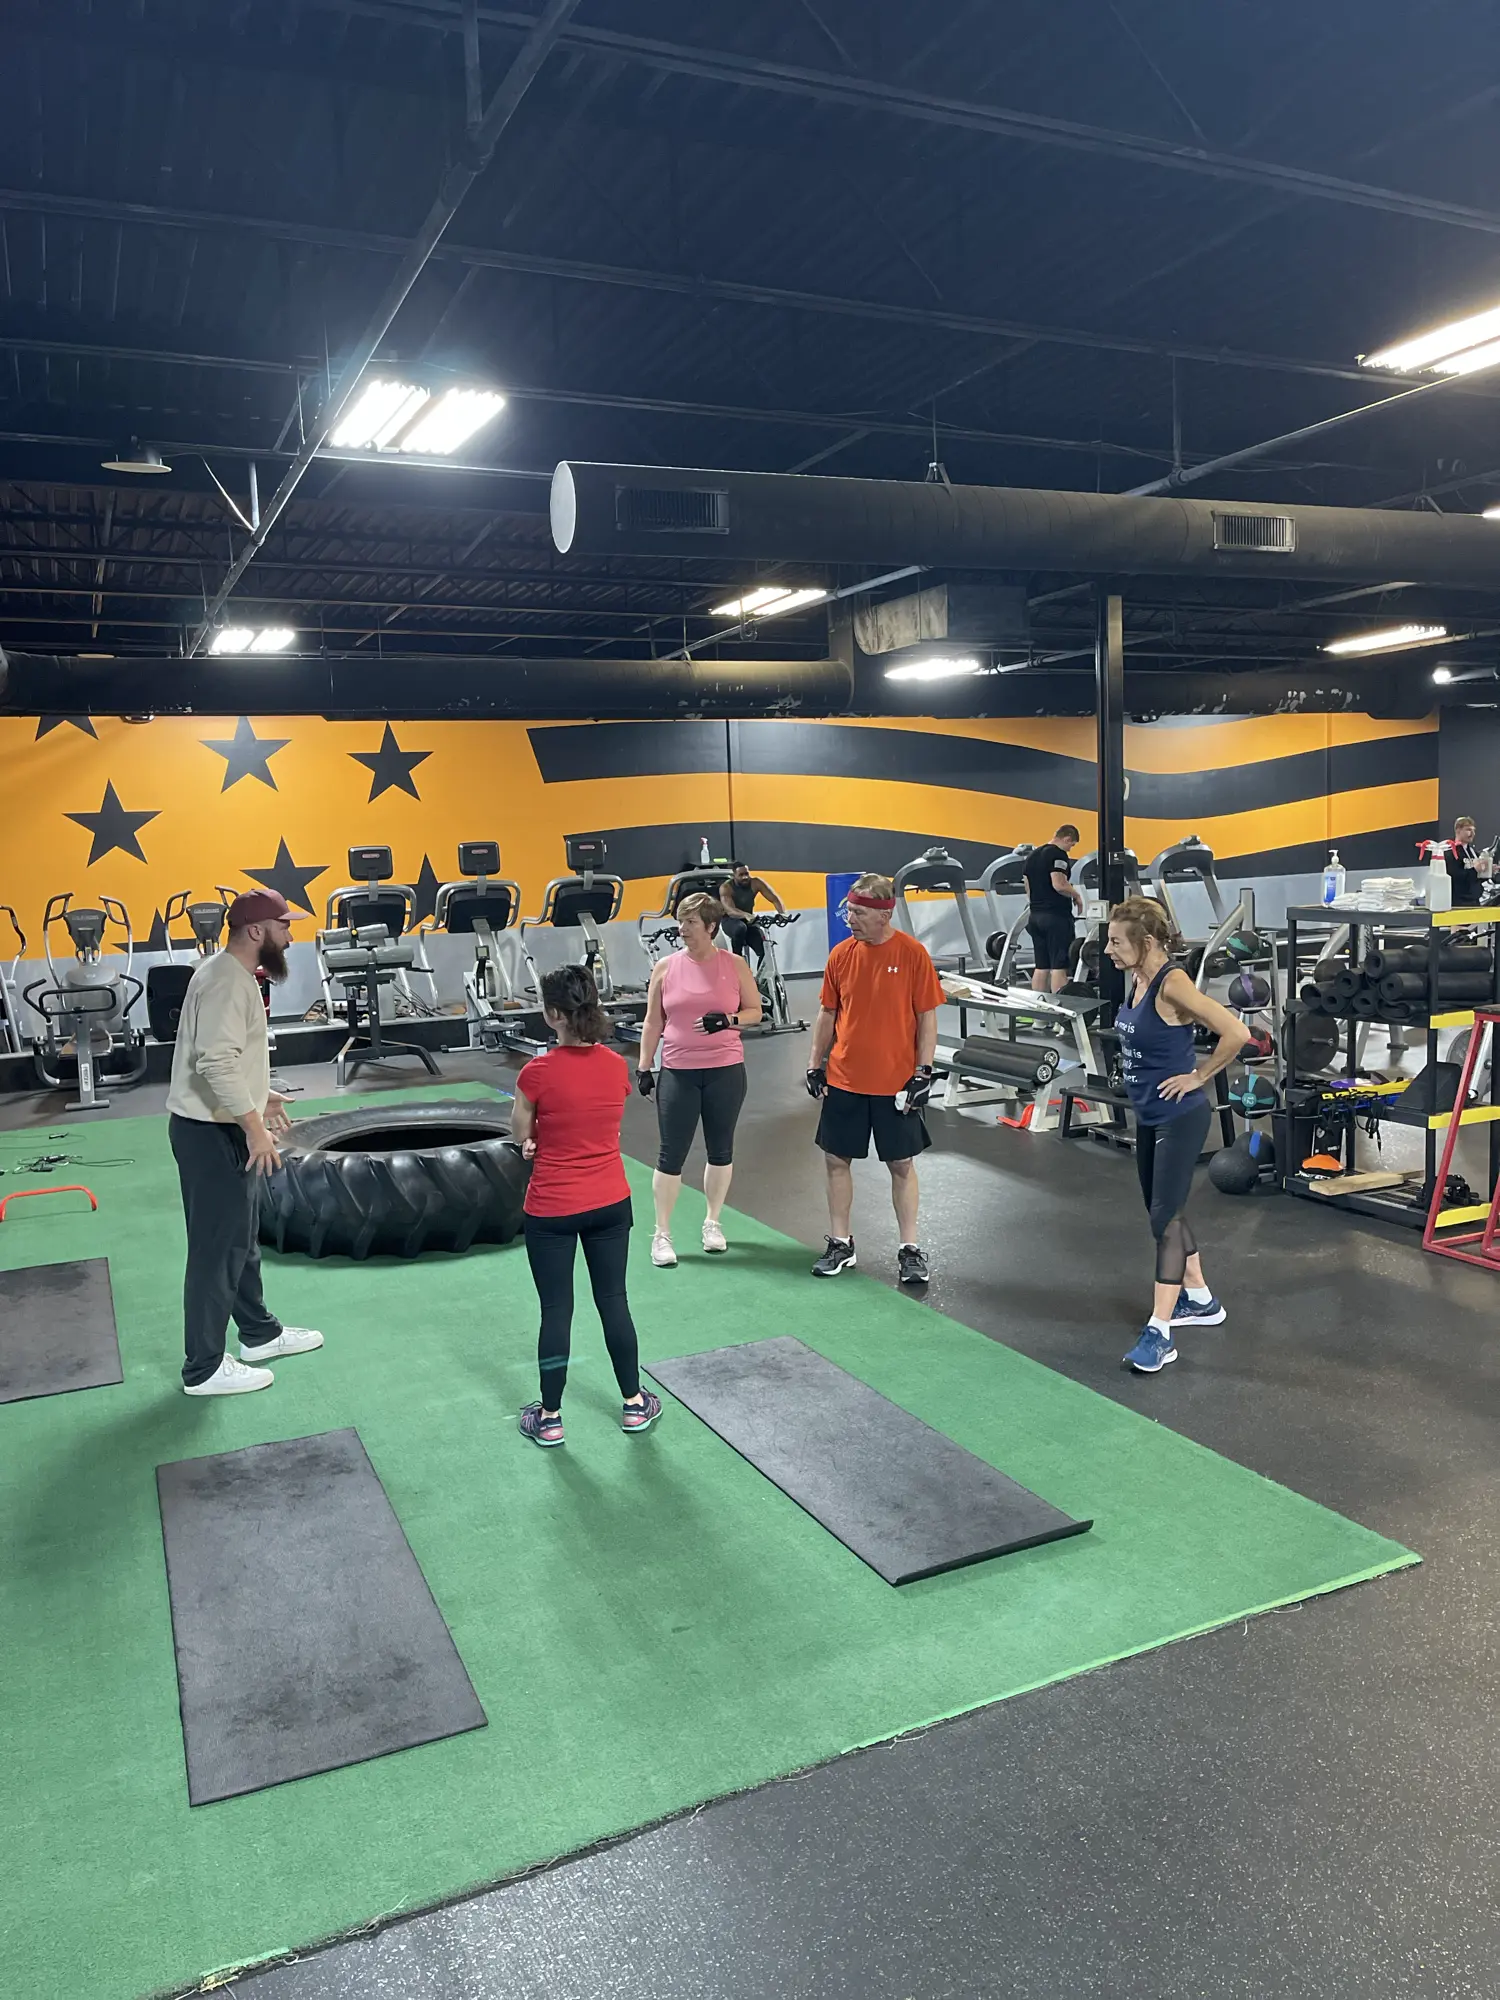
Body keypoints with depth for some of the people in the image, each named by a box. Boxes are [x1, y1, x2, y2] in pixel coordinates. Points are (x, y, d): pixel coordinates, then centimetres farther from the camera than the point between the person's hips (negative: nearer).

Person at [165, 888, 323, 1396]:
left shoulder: (234, 975, 12)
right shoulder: (227, 980, -21)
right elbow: (216, 1062, -29)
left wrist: (260, 1096, 24)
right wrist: (254, 1126, -28)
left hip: (225, 1128, 11)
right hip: (211, 1133, -11)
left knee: (242, 1238, 20)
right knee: (217, 1248, -3)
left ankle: (259, 1333, 34)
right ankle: (204, 1368, 7)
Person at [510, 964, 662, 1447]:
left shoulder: (538, 1073, -20)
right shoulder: (617, 1066, -5)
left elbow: (520, 1134, -5)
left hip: (552, 1211, -4)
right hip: (610, 1203, 4)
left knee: (556, 1310, 8)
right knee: (613, 1300, 16)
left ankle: (550, 1418, 22)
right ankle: (634, 1404, 28)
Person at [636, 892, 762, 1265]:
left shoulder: (734, 965, -1)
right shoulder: (665, 967, 1)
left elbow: (755, 1012, 4)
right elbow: (652, 1022, 5)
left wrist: (728, 1020, -15)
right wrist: (643, 1067, 2)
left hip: (725, 1072, 1)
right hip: (677, 1073, 0)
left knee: (721, 1150, 11)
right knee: (671, 1154, 0)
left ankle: (713, 1221, 29)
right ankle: (662, 1234, 10)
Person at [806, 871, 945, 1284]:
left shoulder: (912, 953, -9)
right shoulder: (841, 953, 1)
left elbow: (927, 1017, -6)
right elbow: (827, 1013, 9)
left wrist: (923, 1072, -10)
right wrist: (815, 1064, 5)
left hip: (896, 1083, -3)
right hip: (843, 1080, 4)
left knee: (902, 1164, 7)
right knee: (836, 1159, 9)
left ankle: (910, 1249, 19)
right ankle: (840, 1245, 23)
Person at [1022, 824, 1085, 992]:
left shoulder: (1032, 855, 16)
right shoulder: (1058, 854, -11)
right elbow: (1059, 885, -21)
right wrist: (1076, 896, -5)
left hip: (1035, 916, 8)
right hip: (1056, 916, -8)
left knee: (1040, 966, 10)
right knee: (1059, 966, -7)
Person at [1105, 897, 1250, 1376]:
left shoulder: (1172, 985, -22)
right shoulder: (1134, 979, 3)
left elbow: (1236, 1033, -26)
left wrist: (1198, 1076, -16)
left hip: (1180, 1117, -9)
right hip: (1148, 1116, 9)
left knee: (1165, 1217, -7)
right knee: (1164, 1210, 18)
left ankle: (1159, 1331, -2)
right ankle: (1200, 1300, 36)